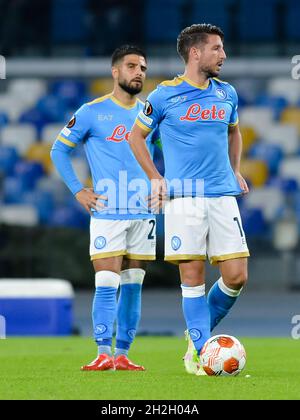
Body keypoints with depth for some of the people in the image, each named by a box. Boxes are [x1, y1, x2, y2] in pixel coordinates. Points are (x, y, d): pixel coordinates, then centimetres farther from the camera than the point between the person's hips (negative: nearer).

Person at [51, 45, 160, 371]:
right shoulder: (92, 112, -1)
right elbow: (59, 150, 6)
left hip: (143, 213, 4)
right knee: (107, 284, -11)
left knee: (133, 284, 6)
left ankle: (122, 354, 10)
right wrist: (77, 190, -2)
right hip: (106, 213, -4)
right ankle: (104, 354, -10)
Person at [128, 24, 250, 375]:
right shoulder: (165, 95, -1)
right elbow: (136, 136, 11)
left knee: (236, 276, -4)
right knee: (192, 276, -6)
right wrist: (155, 179, 4)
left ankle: (199, 335, 17)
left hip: (223, 195, 4)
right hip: (183, 198, -4)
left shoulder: (227, 94, 12)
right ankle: (201, 352, 1)